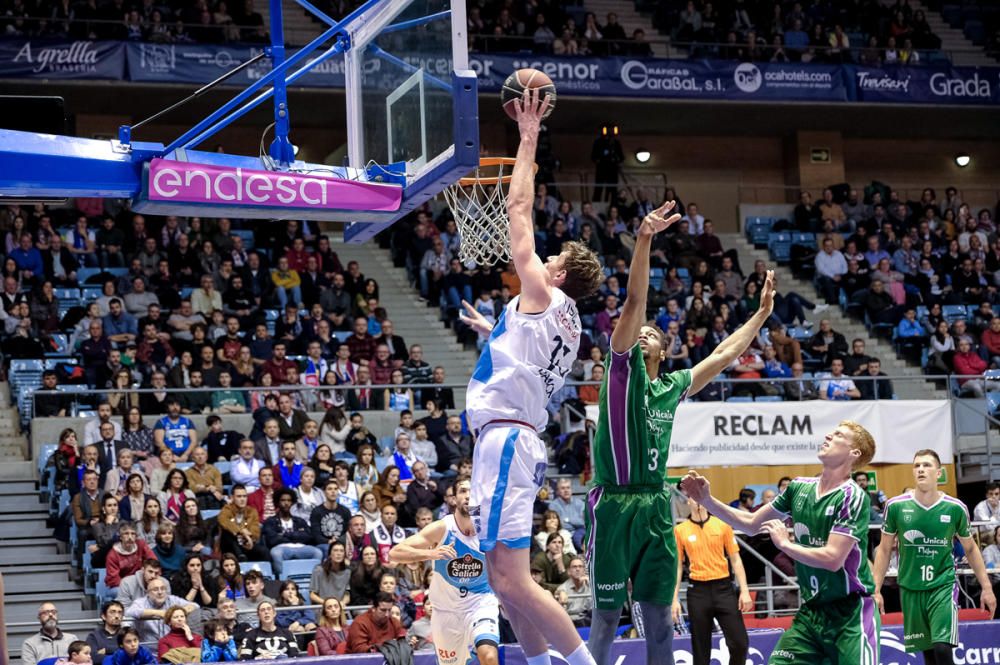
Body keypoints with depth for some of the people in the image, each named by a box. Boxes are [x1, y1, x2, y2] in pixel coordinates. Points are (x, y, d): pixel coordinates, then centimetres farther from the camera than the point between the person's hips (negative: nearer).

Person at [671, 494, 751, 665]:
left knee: (739, 643, -5)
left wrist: (744, 591, -1)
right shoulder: (680, 530, 4)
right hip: (698, 591, 0)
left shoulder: (723, 525, 4)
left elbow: (735, 560, 6)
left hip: (723, 588, 0)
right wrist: (674, 599, 0)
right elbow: (677, 566, 6)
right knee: (700, 648, 4)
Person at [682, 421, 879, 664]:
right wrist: (707, 500, 3)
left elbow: (832, 558, -22)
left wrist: (785, 544, -10)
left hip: (850, 615, -6)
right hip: (810, 611, 6)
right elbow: (751, 523, 14)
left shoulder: (854, 498, -14)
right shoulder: (799, 488, 5)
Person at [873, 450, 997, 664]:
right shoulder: (896, 506, -3)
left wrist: (986, 587, 8)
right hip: (910, 589, 2)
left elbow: (971, 549, 11)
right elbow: (884, 550, 8)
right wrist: (876, 590, 2)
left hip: (943, 585, -2)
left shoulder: (955, 508, -3)